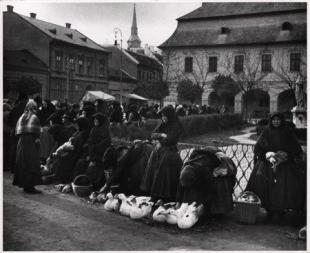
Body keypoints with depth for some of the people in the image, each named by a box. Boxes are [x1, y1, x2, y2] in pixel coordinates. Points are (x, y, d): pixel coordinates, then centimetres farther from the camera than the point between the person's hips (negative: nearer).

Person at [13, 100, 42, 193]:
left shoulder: (21, 118, 12)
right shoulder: (34, 118, -10)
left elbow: (17, 132, 11)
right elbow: (36, 133, -17)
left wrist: (21, 140, 14)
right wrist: (37, 139, -8)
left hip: (21, 143, 7)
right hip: (31, 143, -7)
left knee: (22, 164, 13)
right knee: (32, 165, -3)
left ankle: (23, 183, 20)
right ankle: (30, 186, -2)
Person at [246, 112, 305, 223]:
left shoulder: (288, 132, 8)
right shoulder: (266, 133, 8)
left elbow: (296, 148, 7)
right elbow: (258, 148, 7)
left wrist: (287, 155, -10)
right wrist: (266, 155, -10)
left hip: (284, 164, 0)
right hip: (267, 164, 0)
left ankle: (280, 210, -2)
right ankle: (270, 210, -5)